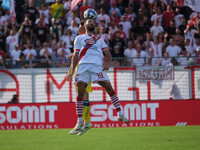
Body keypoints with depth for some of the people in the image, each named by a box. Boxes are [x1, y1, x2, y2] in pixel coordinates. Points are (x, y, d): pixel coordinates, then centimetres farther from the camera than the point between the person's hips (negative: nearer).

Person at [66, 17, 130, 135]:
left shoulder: (99, 39, 28)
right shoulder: (79, 38, 25)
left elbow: (107, 53, 19)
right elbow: (76, 55, 18)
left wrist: (107, 63, -3)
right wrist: (72, 71, 6)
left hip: (97, 66, 1)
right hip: (83, 65, -1)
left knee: (109, 87, -11)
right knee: (80, 93, -9)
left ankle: (120, 114, -5)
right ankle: (79, 122, -4)